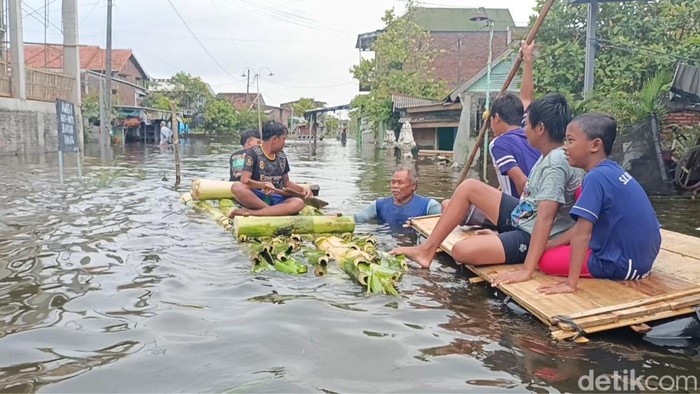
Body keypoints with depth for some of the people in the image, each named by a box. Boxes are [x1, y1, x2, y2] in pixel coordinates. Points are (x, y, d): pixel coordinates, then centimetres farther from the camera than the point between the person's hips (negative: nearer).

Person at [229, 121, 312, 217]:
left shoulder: (282, 156, 14)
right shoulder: (253, 153, -3)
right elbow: (244, 180, -14)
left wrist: (302, 189, 2)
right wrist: (263, 184, -32)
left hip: (276, 199, 5)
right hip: (255, 197, -4)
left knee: (298, 203, -29)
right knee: (237, 187, -36)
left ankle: (250, 212, -31)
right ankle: (275, 210, -28)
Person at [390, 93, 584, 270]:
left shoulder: (556, 163, -25)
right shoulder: (549, 156, 3)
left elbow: (545, 218, -32)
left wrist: (527, 270, -36)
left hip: (533, 238, -10)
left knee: (461, 250, -28)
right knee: (469, 186, 5)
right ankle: (427, 249, 6)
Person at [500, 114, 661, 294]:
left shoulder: (595, 177, -22)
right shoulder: (612, 171, 7)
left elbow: (581, 233, -26)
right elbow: (584, 226, 12)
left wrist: (571, 283, -25)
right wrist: (547, 246, 11)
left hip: (624, 263, -9)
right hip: (642, 256, 9)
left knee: (546, 260, 1)